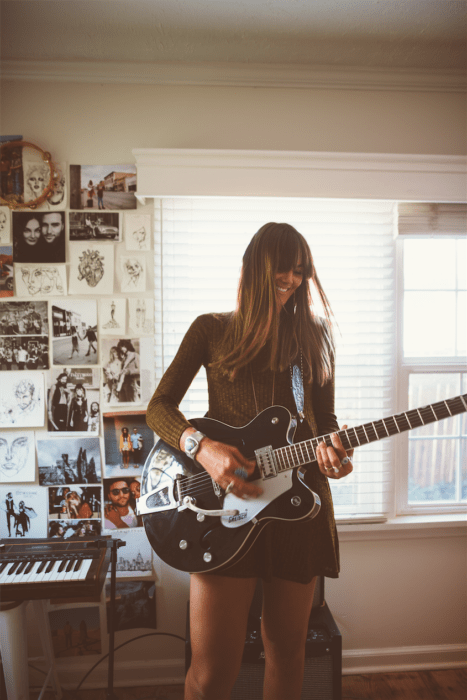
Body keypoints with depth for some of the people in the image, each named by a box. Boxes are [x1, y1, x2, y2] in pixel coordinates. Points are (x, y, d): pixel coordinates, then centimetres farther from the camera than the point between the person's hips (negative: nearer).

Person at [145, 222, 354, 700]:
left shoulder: (314, 336, 11)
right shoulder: (212, 330, 3)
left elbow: (325, 417, 13)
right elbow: (158, 407, 1)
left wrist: (334, 452, -10)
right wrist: (201, 447, -18)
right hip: (224, 501, -2)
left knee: (287, 649, 17)